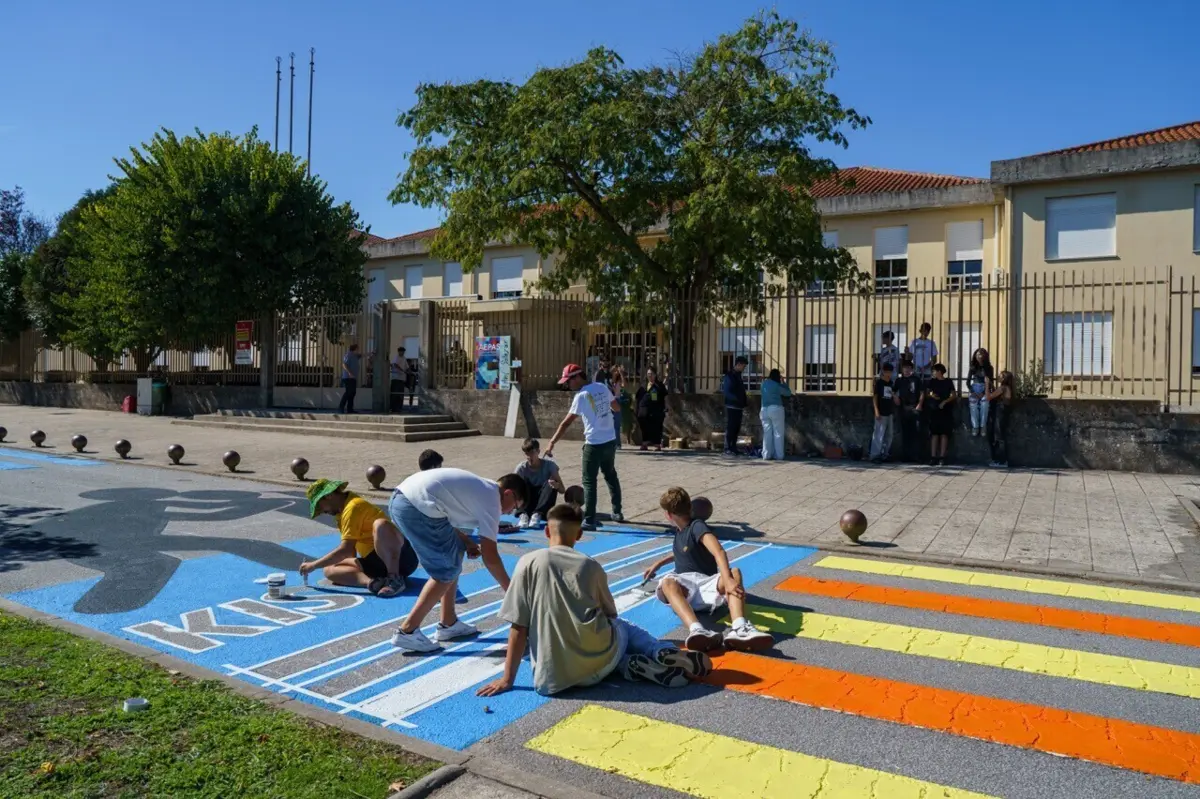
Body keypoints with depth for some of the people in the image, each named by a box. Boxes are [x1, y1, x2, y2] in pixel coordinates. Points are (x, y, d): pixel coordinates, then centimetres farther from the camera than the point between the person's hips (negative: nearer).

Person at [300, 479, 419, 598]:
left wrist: (314, 565, -11)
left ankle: (395, 579, -32)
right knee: (330, 570, -2)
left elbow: (345, 550, -18)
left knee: (380, 524, -36)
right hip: (378, 562, 9)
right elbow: (351, 551, 19)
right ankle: (373, 582, -24)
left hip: (401, 556, -9)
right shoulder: (345, 509, 17)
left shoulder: (353, 506, -13)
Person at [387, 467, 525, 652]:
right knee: (448, 569, 1)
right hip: (417, 507, -10)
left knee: (454, 552, 19)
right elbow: (490, 557, -4)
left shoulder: (482, 488, 24)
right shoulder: (491, 500, -3)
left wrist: (466, 541, 21)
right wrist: (511, 590, 7)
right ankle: (407, 632, 3)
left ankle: (448, 624, 25)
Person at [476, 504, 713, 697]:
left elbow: (518, 626, -1)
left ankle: (632, 666, -1)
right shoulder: (591, 566, 7)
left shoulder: (528, 563, 1)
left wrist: (507, 679, 7)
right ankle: (672, 656, 7)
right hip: (598, 664, 1)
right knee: (624, 627, 34)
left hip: (552, 679, -1)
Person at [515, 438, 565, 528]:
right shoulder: (522, 467, -6)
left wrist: (557, 485, -37)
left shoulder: (549, 465, -8)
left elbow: (562, 489, -13)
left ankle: (537, 514, -35)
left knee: (551, 484, -25)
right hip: (526, 507, 1)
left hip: (544, 509, -1)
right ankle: (524, 514, -35)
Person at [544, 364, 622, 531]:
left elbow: (566, 423, -18)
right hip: (610, 440, 7)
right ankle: (617, 512, 31)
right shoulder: (602, 387, 4)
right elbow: (617, 407, 18)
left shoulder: (581, 396, -15)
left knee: (589, 481, 0)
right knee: (611, 476, 22)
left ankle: (589, 520, -2)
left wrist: (551, 443, -17)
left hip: (594, 444, -7)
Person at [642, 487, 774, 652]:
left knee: (734, 573, -35)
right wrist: (658, 563, 42)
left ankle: (738, 630, -62)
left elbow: (719, 552, -23)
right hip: (683, 588, 4)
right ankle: (697, 631, -63)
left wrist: (727, 580, -39)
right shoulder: (679, 530, 21)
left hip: (706, 584, -4)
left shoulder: (697, 526, -4)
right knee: (667, 582, -34)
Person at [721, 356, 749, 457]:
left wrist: (744, 405, 14)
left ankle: (733, 448, 13)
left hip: (739, 407, 8)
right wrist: (736, 399, -24)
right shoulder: (729, 376, -8)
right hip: (731, 406, -8)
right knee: (730, 428, -6)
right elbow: (725, 391, -15)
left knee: (736, 428, 8)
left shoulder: (738, 376, 17)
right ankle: (728, 449, -3)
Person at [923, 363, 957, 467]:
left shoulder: (948, 382, 2)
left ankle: (942, 457, 1)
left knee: (944, 433, -1)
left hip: (946, 410, -1)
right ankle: (933, 457, -1)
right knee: (934, 433, -1)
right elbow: (927, 394, 12)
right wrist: (931, 395, -10)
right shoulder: (932, 381, 8)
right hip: (934, 410, 2)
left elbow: (954, 395, 2)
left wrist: (945, 402, -12)